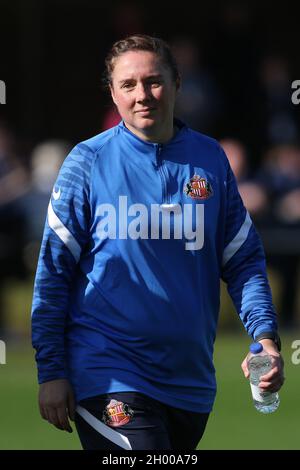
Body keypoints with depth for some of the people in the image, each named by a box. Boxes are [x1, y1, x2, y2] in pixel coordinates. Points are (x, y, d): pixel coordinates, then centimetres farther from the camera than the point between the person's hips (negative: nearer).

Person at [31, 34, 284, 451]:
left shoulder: (210, 159, 5)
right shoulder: (89, 161, -4)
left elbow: (244, 260, 9)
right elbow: (53, 270, -3)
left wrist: (265, 337, -6)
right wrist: (51, 371, -7)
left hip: (192, 380, 4)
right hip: (109, 378, -4)